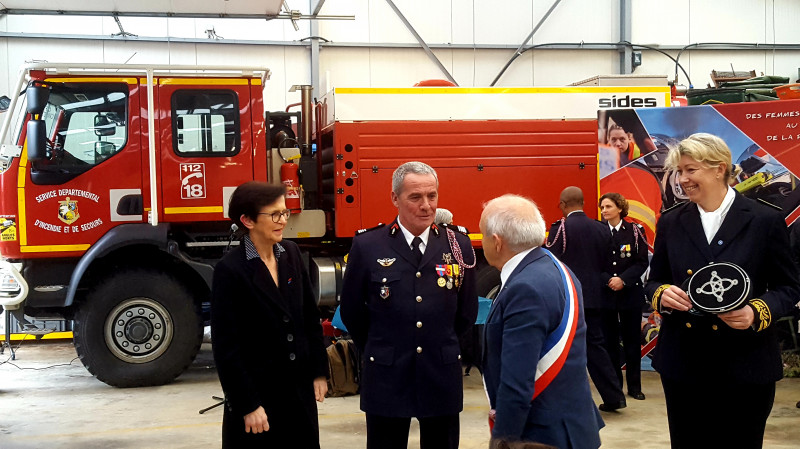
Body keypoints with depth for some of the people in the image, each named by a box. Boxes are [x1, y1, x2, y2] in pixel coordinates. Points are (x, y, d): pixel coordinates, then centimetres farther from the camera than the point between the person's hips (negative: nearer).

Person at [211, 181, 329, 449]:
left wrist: (319, 372, 9)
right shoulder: (230, 270, -14)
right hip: (258, 392, -5)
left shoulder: (291, 254, 4)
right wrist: (248, 405, -14)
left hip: (300, 389, 6)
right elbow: (226, 346, -14)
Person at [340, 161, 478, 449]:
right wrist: (377, 350, 10)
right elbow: (351, 311, 5)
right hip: (387, 379, -1)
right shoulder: (367, 247, -6)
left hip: (443, 378, 2)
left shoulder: (458, 245, -1)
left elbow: (467, 311, 10)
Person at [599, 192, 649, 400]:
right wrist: (607, 280, -13)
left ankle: (634, 386, 15)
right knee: (609, 340, 3)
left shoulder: (635, 230, 0)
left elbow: (642, 262, -4)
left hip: (631, 292, 0)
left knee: (632, 340, 6)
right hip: (605, 293, 1)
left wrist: (623, 279, -15)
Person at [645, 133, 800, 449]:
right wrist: (662, 294, -12)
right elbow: (653, 281, 12)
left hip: (745, 366, -3)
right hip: (682, 363, 3)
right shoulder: (670, 223, 5)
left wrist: (758, 312, -20)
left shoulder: (766, 221, -4)